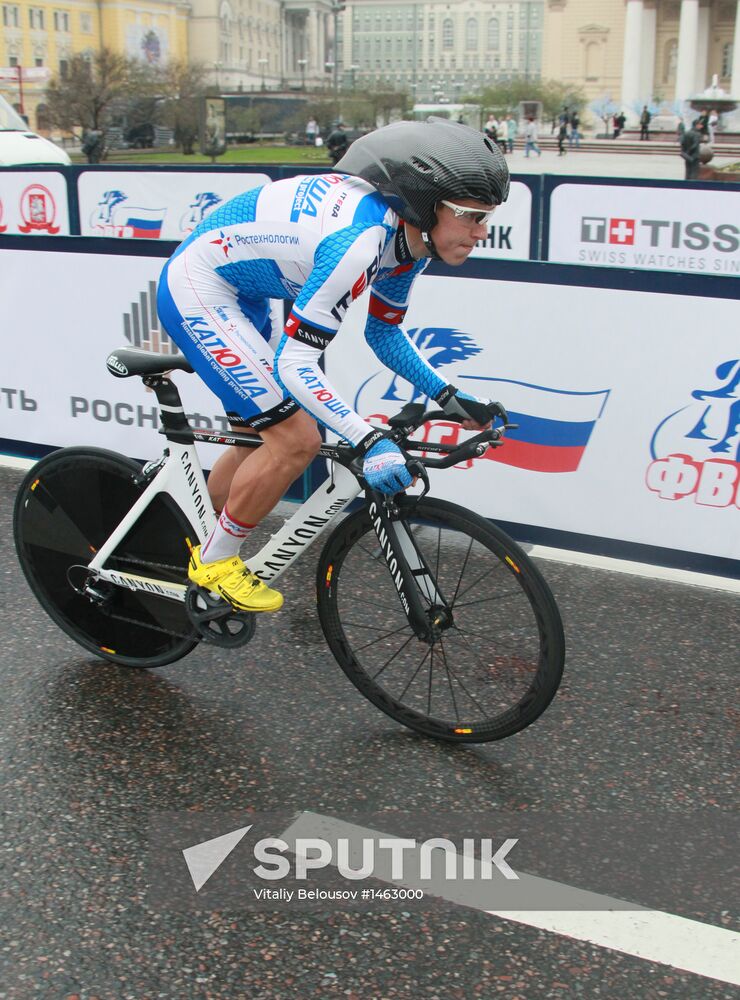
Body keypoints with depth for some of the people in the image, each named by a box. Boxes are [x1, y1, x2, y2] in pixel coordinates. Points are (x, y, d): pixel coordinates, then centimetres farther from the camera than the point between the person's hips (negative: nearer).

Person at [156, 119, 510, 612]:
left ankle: (196, 541, 39)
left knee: (266, 433, 18)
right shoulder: (359, 239, -34)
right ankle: (215, 561, 7)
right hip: (196, 293, -9)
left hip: (240, 295, 9)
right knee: (297, 441, -14)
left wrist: (447, 397, -2)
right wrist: (370, 441, -42)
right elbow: (295, 364, -33)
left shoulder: (409, 234, -6)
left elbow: (384, 332, 8)